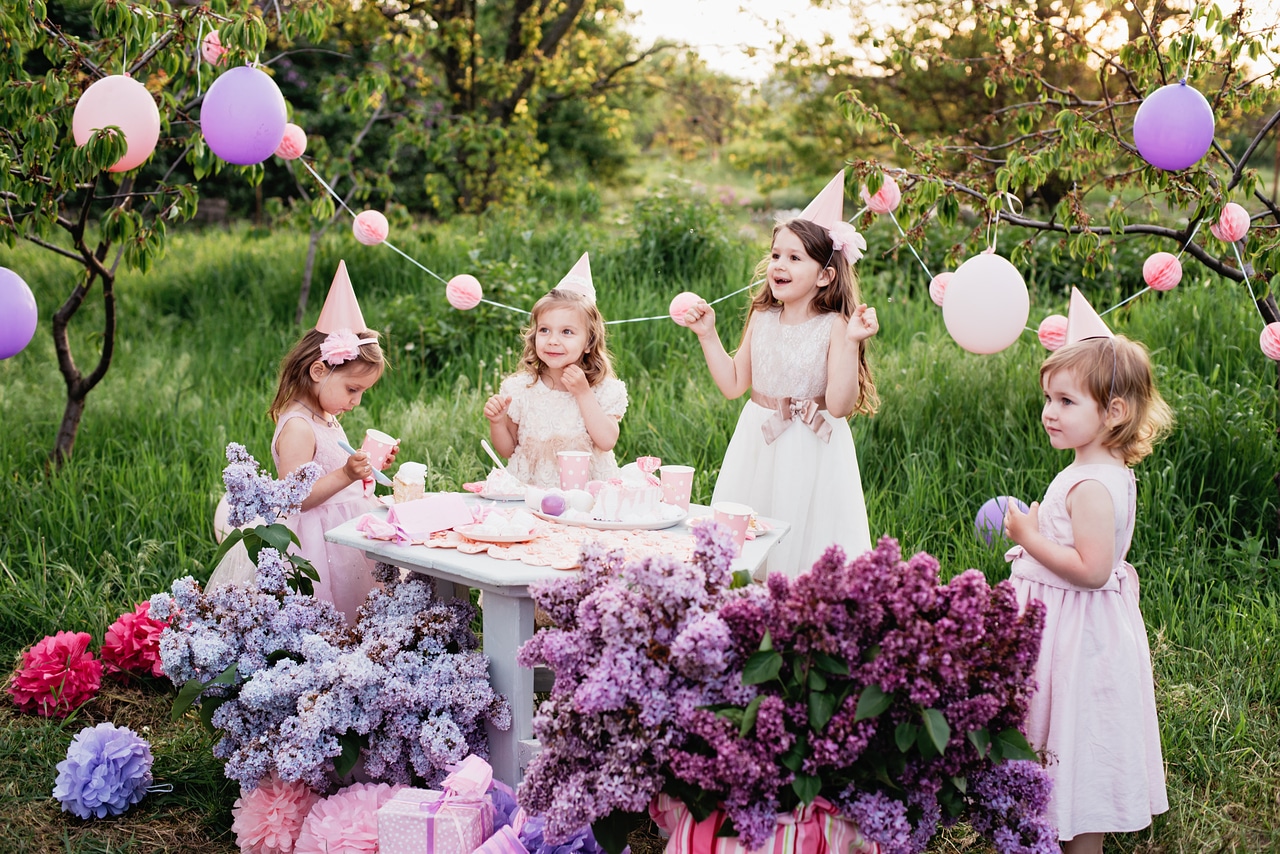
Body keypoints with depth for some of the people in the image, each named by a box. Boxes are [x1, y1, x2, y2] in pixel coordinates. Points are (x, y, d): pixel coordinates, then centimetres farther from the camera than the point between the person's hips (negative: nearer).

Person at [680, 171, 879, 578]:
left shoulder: (834, 327, -14)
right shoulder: (762, 318, 2)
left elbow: (839, 405, -21)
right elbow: (734, 384, 9)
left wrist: (851, 343, -29)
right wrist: (707, 334, 5)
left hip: (812, 451, -5)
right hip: (759, 445, 5)